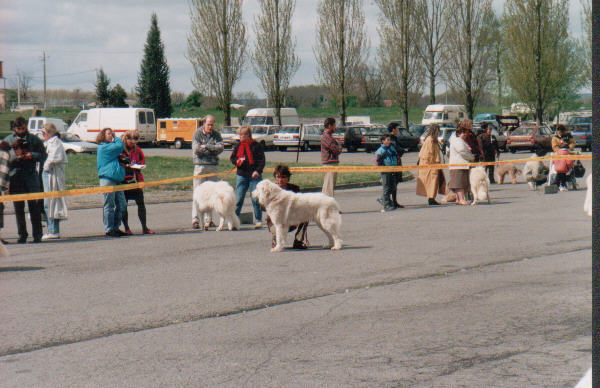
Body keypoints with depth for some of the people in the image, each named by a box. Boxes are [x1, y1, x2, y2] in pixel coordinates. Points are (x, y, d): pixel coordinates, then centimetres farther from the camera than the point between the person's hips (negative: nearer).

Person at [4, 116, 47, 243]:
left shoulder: (34, 139, 9)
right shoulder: (8, 140, 9)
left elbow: (43, 156, 8)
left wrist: (32, 155, -10)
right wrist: (15, 157, -13)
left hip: (31, 175, -1)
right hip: (15, 176, 1)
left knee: (34, 207, -2)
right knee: (18, 207, 3)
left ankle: (37, 234, 2)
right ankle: (22, 235, 9)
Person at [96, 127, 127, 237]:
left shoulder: (109, 147, 23)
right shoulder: (104, 147, -9)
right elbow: (120, 146, -16)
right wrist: (116, 138, 0)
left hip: (116, 179, 9)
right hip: (107, 179, -9)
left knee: (121, 204, 9)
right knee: (109, 205, -4)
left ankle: (115, 228, 18)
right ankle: (108, 230, 2)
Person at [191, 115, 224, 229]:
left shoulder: (216, 135, 10)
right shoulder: (197, 133, 0)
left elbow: (221, 147, -5)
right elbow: (196, 149, -11)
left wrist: (206, 147, -12)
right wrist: (213, 149, -6)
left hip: (213, 166, 3)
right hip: (200, 165, -3)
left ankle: (208, 219, 9)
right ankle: (195, 219, -5)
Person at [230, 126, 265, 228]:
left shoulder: (257, 146, -1)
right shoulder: (237, 145, 11)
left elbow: (262, 160, -3)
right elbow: (232, 158, 14)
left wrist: (258, 171, -17)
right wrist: (237, 161, -9)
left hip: (254, 175, -3)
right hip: (241, 175, 3)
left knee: (256, 199, -2)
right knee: (238, 199, 1)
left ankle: (258, 220, 7)